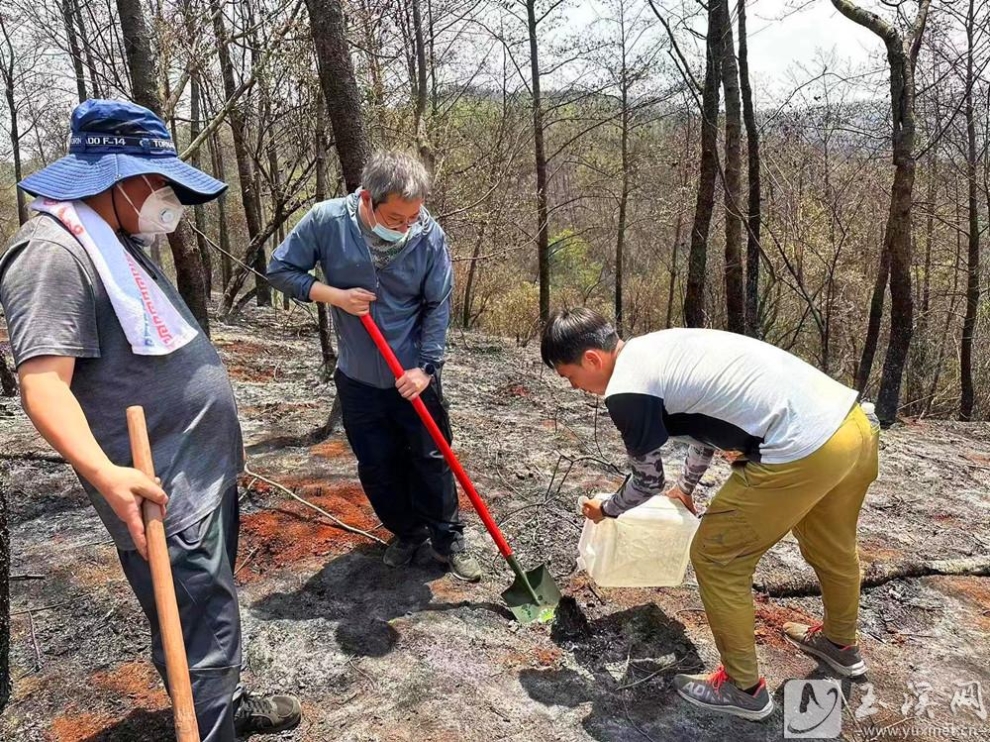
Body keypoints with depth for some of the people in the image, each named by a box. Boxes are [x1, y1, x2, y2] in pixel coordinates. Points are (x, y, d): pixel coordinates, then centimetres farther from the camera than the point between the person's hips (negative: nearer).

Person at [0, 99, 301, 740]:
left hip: (207, 472, 10)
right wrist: (106, 473, -42)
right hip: (163, 494, -10)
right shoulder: (54, 251, -18)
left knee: (214, 610, 24)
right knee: (202, 630, -3)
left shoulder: (117, 242, 14)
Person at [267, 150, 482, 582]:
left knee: (431, 461, 7)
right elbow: (280, 270, -4)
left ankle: (448, 540, 25)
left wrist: (426, 367, -14)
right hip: (357, 378, 1)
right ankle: (407, 532, 34)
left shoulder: (430, 236, -16)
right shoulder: (326, 221, -15)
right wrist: (333, 295, -18)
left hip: (414, 377, -1)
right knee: (377, 467, 13)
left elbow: (438, 308, -7)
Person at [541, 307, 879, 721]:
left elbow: (648, 480, 5)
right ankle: (840, 644, 58)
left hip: (800, 453, -10)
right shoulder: (663, 348, 17)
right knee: (831, 546, 32)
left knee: (716, 559, 11)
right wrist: (686, 487, 47)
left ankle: (743, 688, 28)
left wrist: (606, 511, 27)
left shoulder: (626, 392, -10)